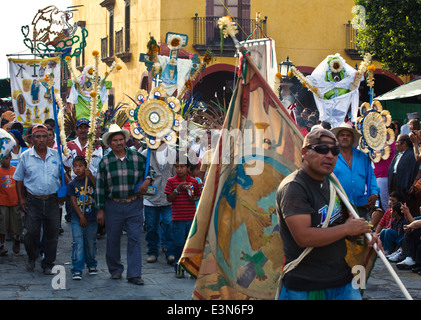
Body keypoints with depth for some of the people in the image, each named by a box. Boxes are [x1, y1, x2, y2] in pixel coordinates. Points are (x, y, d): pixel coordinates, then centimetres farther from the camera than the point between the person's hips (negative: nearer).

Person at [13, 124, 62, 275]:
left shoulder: (56, 155, 7)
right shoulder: (25, 156, 3)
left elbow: (62, 176, 16)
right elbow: (19, 179, 8)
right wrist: (21, 198, 1)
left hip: (52, 200, 2)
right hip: (33, 201, -1)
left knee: (52, 234, 3)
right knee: (31, 233, -4)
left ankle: (48, 265, 16)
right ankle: (32, 258, 24)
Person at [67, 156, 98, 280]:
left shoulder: (90, 180, 3)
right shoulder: (72, 184, 1)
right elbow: (73, 201, -4)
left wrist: (91, 176, -25)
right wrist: (81, 217, -11)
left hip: (92, 218, 1)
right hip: (77, 219, -1)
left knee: (91, 243, 12)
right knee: (78, 244, -7)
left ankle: (91, 265, 30)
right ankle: (77, 270, -6)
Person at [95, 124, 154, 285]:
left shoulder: (137, 157, 2)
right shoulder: (105, 161, 1)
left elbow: (151, 169, 19)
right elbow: (99, 186, 2)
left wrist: (147, 180, -4)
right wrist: (100, 210, -1)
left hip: (134, 205, 0)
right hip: (113, 205, 0)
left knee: (134, 239, -4)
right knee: (113, 240, 8)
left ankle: (134, 274, -1)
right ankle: (115, 270, 28)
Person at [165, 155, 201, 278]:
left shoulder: (194, 181, 6)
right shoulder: (171, 181, 0)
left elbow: (198, 195, 16)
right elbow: (169, 198, -3)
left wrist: (194, 198, -6)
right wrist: (178, 189, -17)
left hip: (192, 218, 2)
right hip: (178, 219, -2)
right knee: (178, 244, 1)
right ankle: (179, 267, 14)